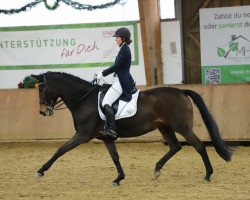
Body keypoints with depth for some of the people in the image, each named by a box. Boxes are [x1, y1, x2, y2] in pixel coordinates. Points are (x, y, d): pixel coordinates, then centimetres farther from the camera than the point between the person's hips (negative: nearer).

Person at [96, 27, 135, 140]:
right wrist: (103, 73, 19)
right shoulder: (124, 49, 17)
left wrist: (103, 74, -10)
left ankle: (111, 130, -26)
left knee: (106, 103, -20)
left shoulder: (124, 49, -14)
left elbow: (116, 66, -18)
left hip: (121, 82, -11)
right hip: (120, 81, 11)